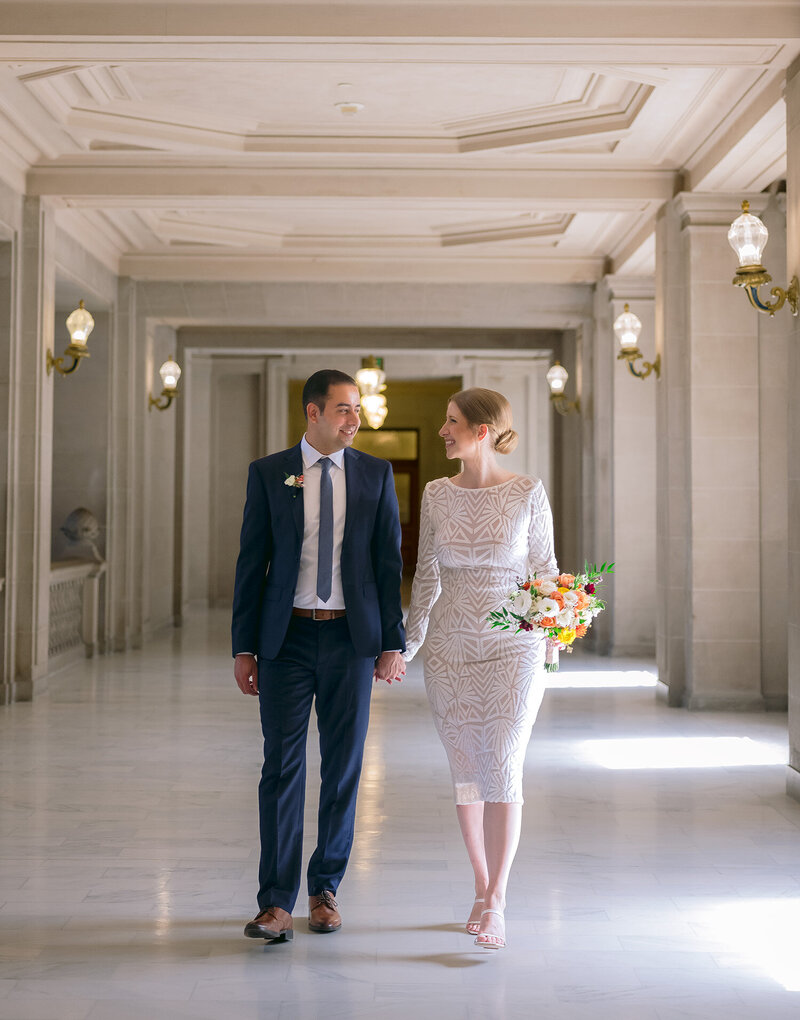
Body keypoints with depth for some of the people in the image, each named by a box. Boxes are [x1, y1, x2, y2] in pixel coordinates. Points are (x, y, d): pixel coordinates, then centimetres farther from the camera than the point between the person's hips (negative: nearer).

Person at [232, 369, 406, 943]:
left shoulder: (376, 474, 5)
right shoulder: (268, 474, 3)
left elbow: (390, 562, 5)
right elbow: (251, 563, 3)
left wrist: (393, 642, -1)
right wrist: (244, 648, -1)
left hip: (351, 637, 1)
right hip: (287, 636, -1)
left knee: (343, 766, 7)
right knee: (282, 765, -2)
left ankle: (325, 889, 22)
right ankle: (277, 900, 5)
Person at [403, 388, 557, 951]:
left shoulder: (528, 492, -6)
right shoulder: (437, 494, 3)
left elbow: (544, 565, 2)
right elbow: (426, 573, 9)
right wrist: (408, 643, 8)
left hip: (514, 649, -3)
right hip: (450, 647, 3)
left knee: (503, 773, -7)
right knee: (467, 772, 9)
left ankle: (496, 902, 3)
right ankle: (484, 888, 25)